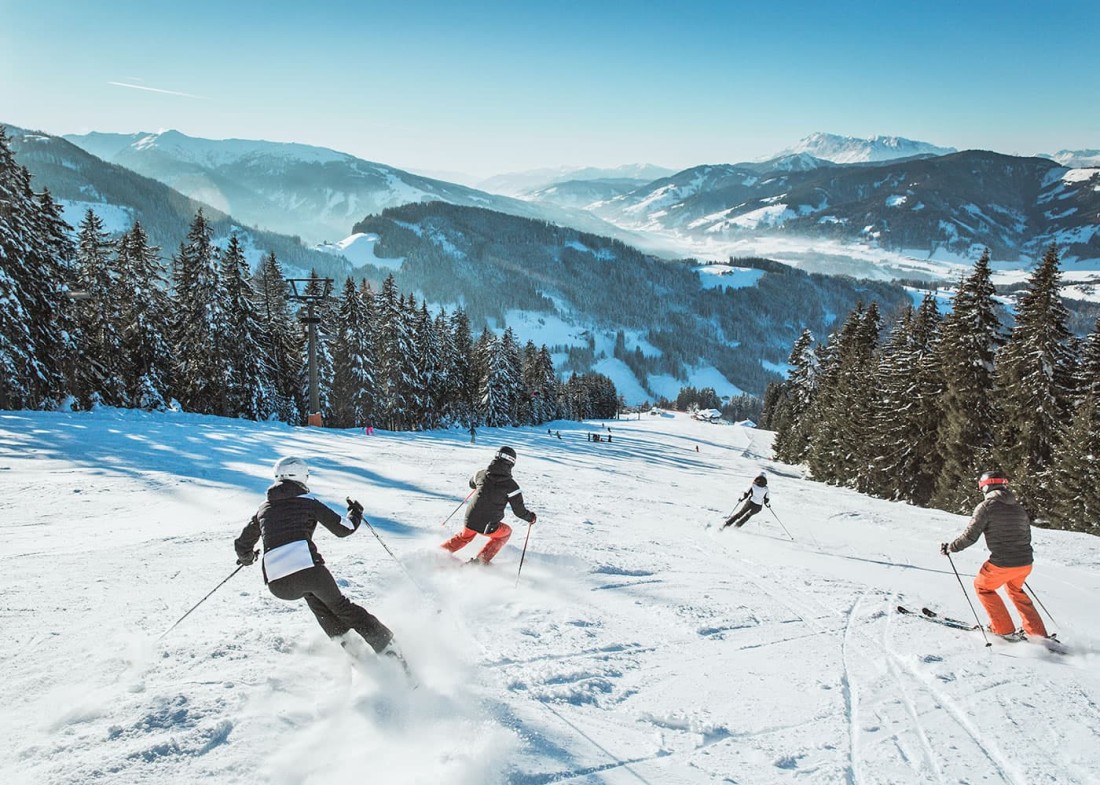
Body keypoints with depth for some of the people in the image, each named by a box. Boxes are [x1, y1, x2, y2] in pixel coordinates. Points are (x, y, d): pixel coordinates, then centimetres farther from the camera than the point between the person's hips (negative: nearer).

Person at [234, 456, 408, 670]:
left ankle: (350, 645, 22)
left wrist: (247, 557, 54)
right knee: (340, 606, 18)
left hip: (277, 584, 3)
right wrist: (356, 513, 31)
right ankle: (386, 647, 9)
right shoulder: (308, 501, 11)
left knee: (312, 594, 32)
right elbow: (343, 528, 10)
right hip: (308, 568, -3)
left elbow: (242, 546, 31)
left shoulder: (263, 508, 22)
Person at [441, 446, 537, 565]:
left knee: (464, 536, 37)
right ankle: (481, 560, 16)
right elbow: (519, 510, -6)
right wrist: (530, 517, 13)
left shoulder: (481, 474, -1)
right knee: (506, 532, 26)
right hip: (488, 527, -4)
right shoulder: (510, 485, -12)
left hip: (470, 521, 4)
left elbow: (471, 484, 23)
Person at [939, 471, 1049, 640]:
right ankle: (1038, 633, 30)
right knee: (1015, 589, 32)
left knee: (982, 586, 19)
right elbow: (1027, 537, 20)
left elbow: (969, 536, -12)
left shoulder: (986, 507, -8)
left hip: (1002, 564, -7)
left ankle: (1005, 630, 18)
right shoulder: (1019, 507, 12)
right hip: (1026, 563, 7)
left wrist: (949, 547, 2)